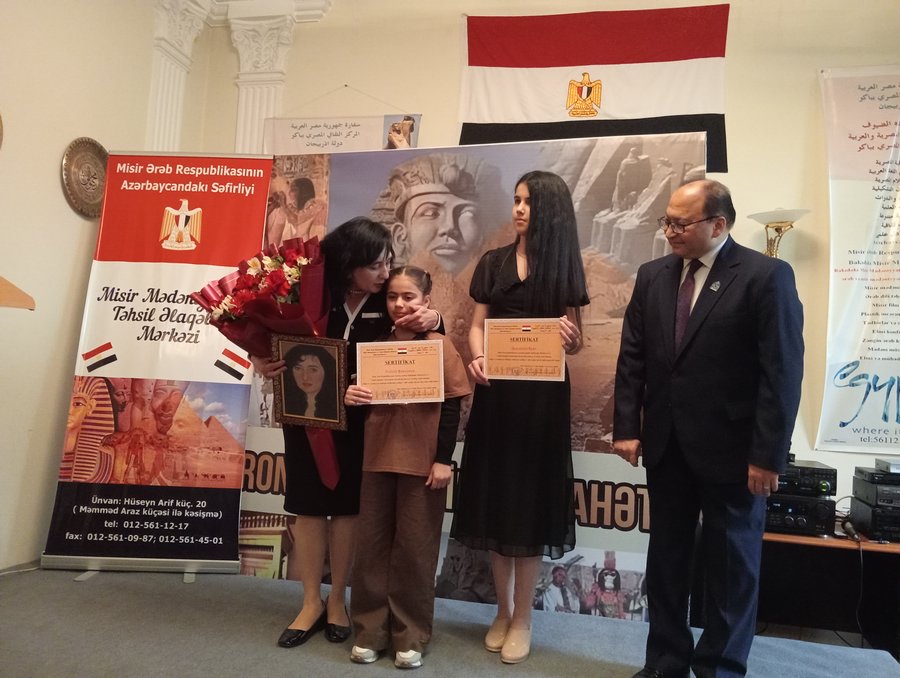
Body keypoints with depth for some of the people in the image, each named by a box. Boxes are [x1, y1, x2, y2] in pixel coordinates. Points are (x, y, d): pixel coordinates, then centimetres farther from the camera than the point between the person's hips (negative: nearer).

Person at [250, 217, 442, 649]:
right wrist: (260, 361, -26)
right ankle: (312, 603, 24)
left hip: (359, 419, 1)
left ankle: (337, 601, 26)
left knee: (347, 505, 9)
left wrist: (432, 319, -23)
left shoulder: (388, 298, -13)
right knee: (307, 505, 8)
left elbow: (426, 326, 1)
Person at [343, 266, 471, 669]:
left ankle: (410, 636, 22)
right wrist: (350, 396, -8)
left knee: (415, 549, 7)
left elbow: (451, 406, -7)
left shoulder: (439, 346, -5)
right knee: (372, 544, 11)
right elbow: (363, 397, 15)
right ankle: (370, 631, 26)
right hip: (378, 458, 4)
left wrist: (443, 459, -11)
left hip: (422, 462, -4)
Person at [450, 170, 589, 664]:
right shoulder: (493, 263, 7)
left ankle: (523, 619, 19)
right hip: (496, 392, 2)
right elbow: (476, 325, 5)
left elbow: (574, 342, 4)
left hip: (542, 397, -2)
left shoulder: (565, 266, 3)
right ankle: (502, 611, 25)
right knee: (495, 498, 7)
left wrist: (571, 337, -19)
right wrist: (476, 359, -16)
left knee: (532, 501, 3)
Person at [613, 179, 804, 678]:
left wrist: (768, 455, -14)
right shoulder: (652, 276, 5)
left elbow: (782, 372, -12)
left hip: (731, 448, -4)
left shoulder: (767, 276, -10)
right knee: (666, 555, 15)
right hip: (666, 444, 5)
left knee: (731, 562, 12)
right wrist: (627, 428, 0)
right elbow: (632, 358, 5)